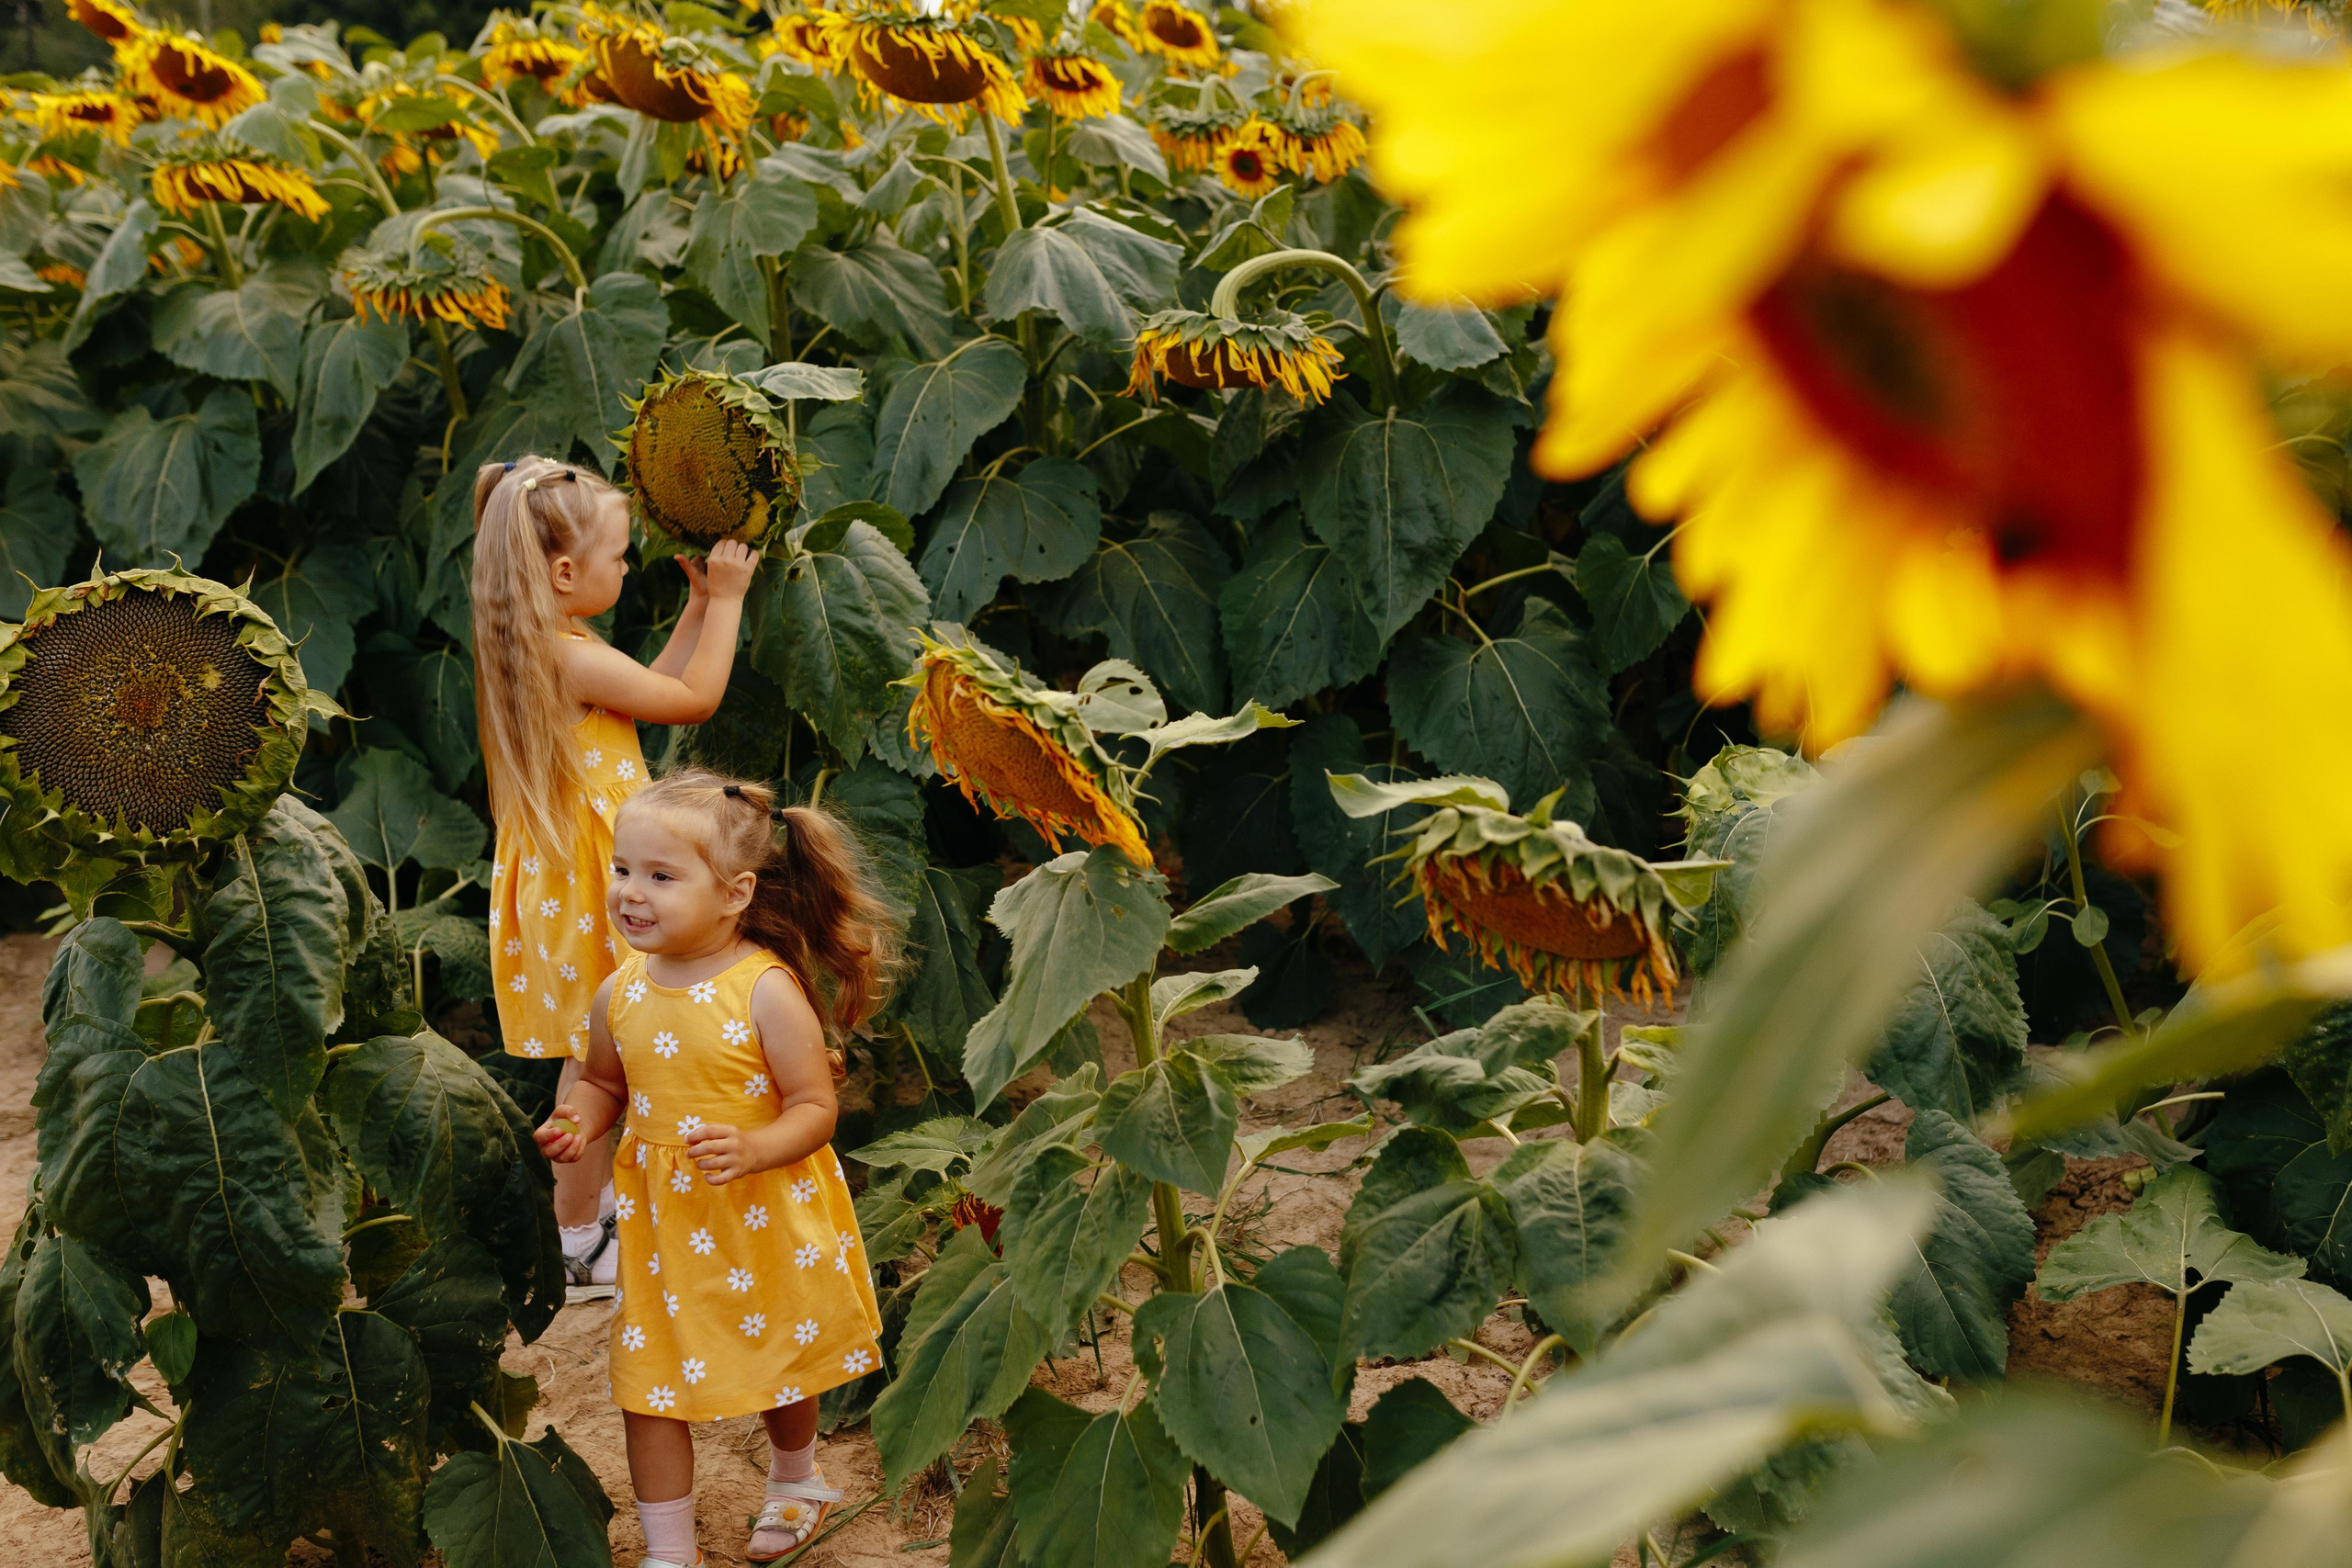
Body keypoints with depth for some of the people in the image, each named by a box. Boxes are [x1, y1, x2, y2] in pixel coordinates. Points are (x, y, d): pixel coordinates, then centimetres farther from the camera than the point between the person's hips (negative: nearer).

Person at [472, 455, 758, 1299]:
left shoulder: (549, 647, 5)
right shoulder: (575, 660, -25)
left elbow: (649, 690, 16)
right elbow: (696, 698, -14)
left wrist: (698, 607, 13)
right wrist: (725, 601, -3)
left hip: (565, 876, 10)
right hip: (584, 889, -10)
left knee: (598, 1055, 22)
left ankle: (601, 1197, 36)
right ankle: (576, 1243, 13)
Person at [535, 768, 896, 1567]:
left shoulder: (767, 992, -21)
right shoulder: (621, 993, -5)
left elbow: (815, 1107, -18)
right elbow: (604, 1081, 12)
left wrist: (753, 1149, -36)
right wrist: (576, 1121, -9)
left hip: (764, 1217, -3)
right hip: (661, 1221, 3)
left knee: (778, 1365, 18)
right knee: (647, 1383, 3)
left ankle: (794, 1480, 49)